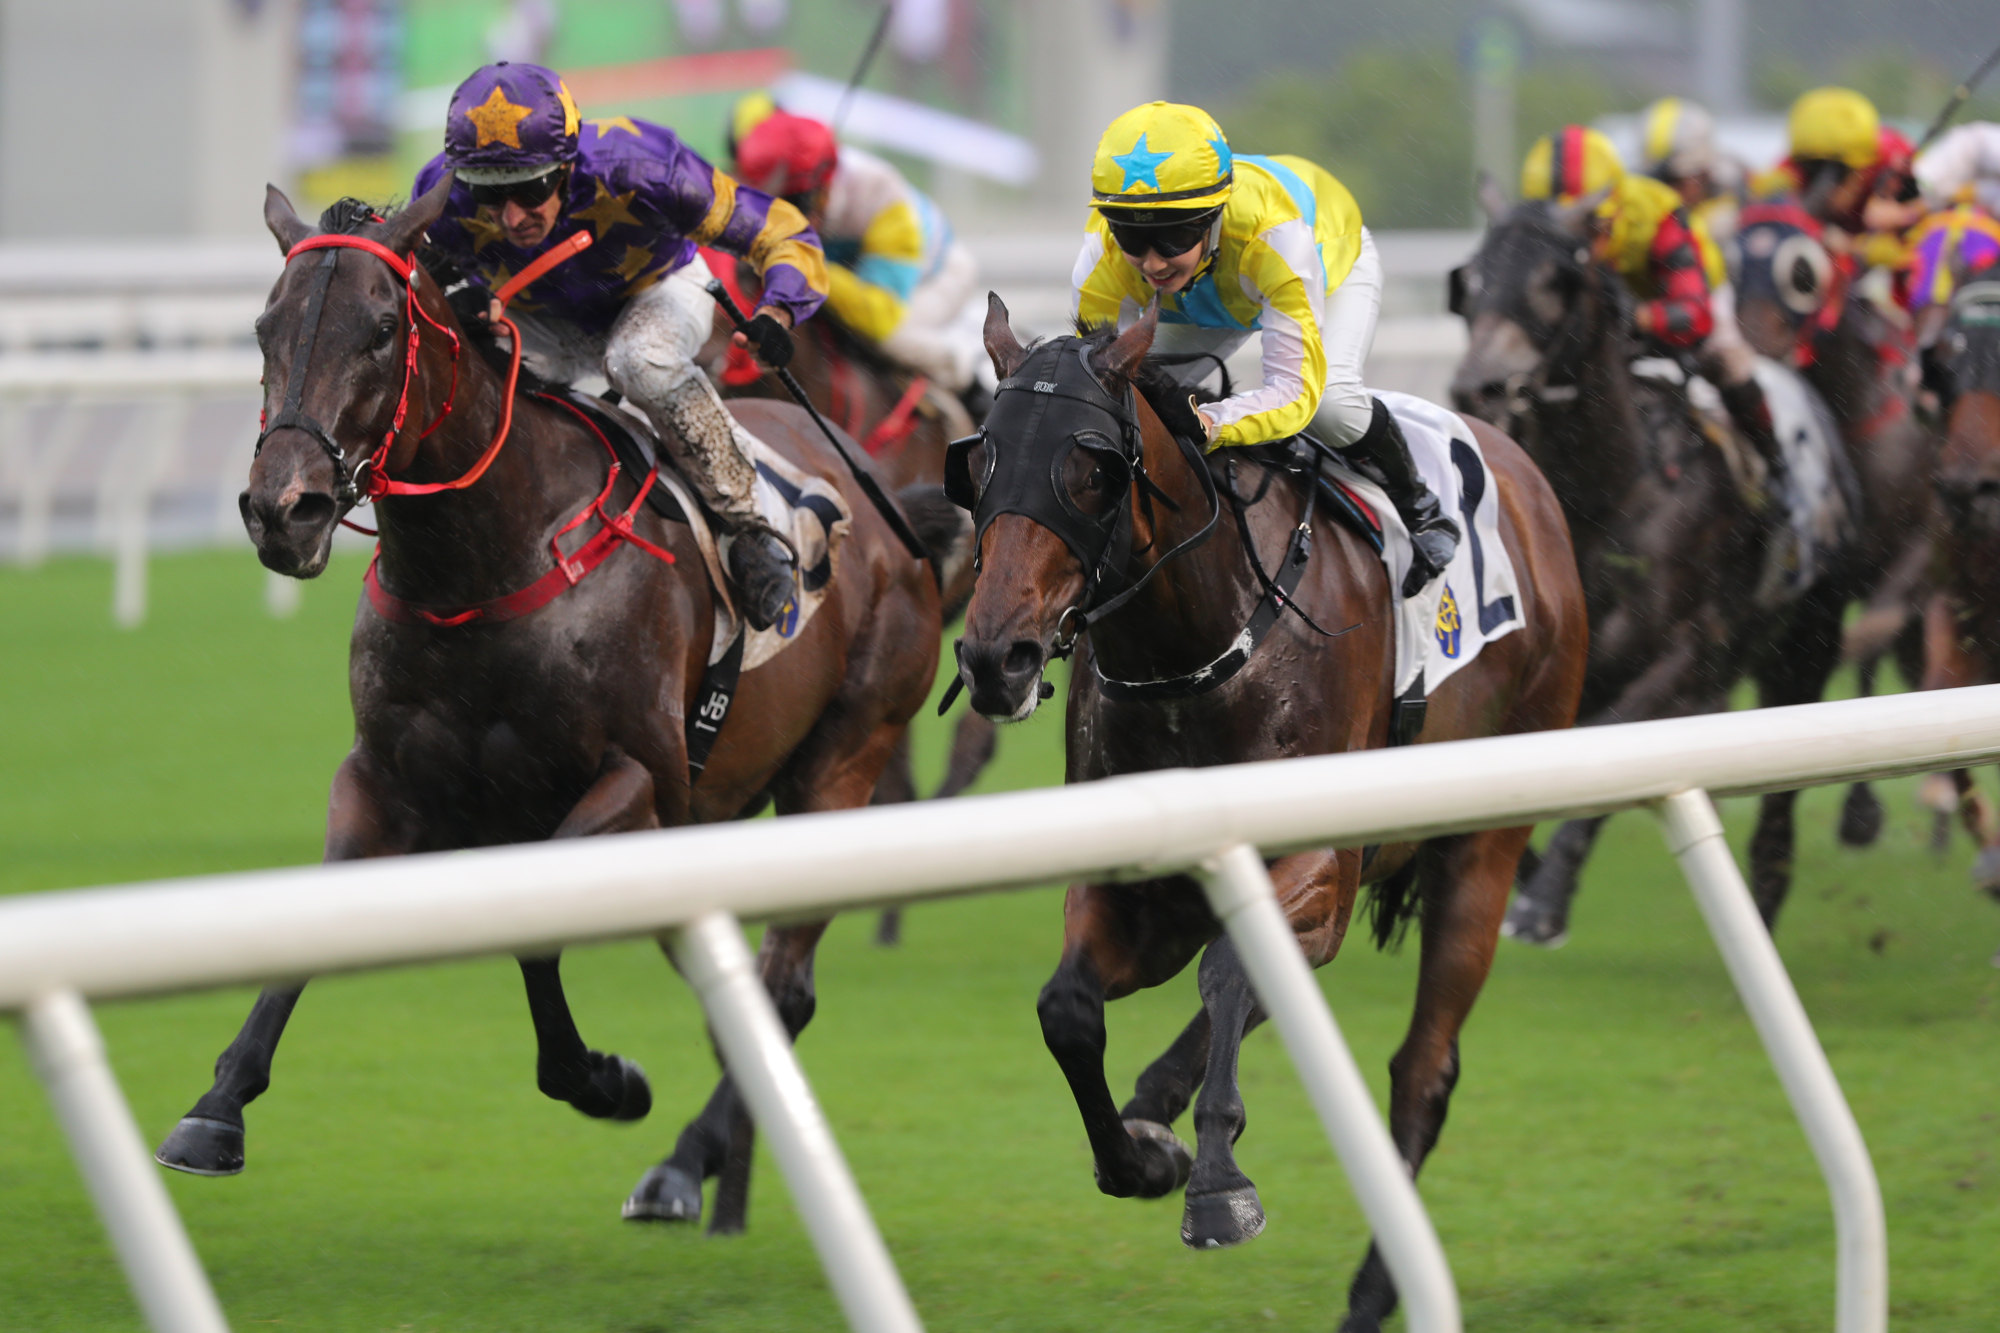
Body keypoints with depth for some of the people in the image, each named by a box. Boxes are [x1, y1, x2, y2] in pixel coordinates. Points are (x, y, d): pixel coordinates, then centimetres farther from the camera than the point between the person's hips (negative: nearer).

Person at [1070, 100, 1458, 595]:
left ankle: (1416, 505, -1)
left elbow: (1295, 389, -52)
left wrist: (1207, 424, -71)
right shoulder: (1102, 261, -39)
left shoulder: (1272, 235, -50)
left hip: (1333, 262, -4)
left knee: (1328, 402, -30)